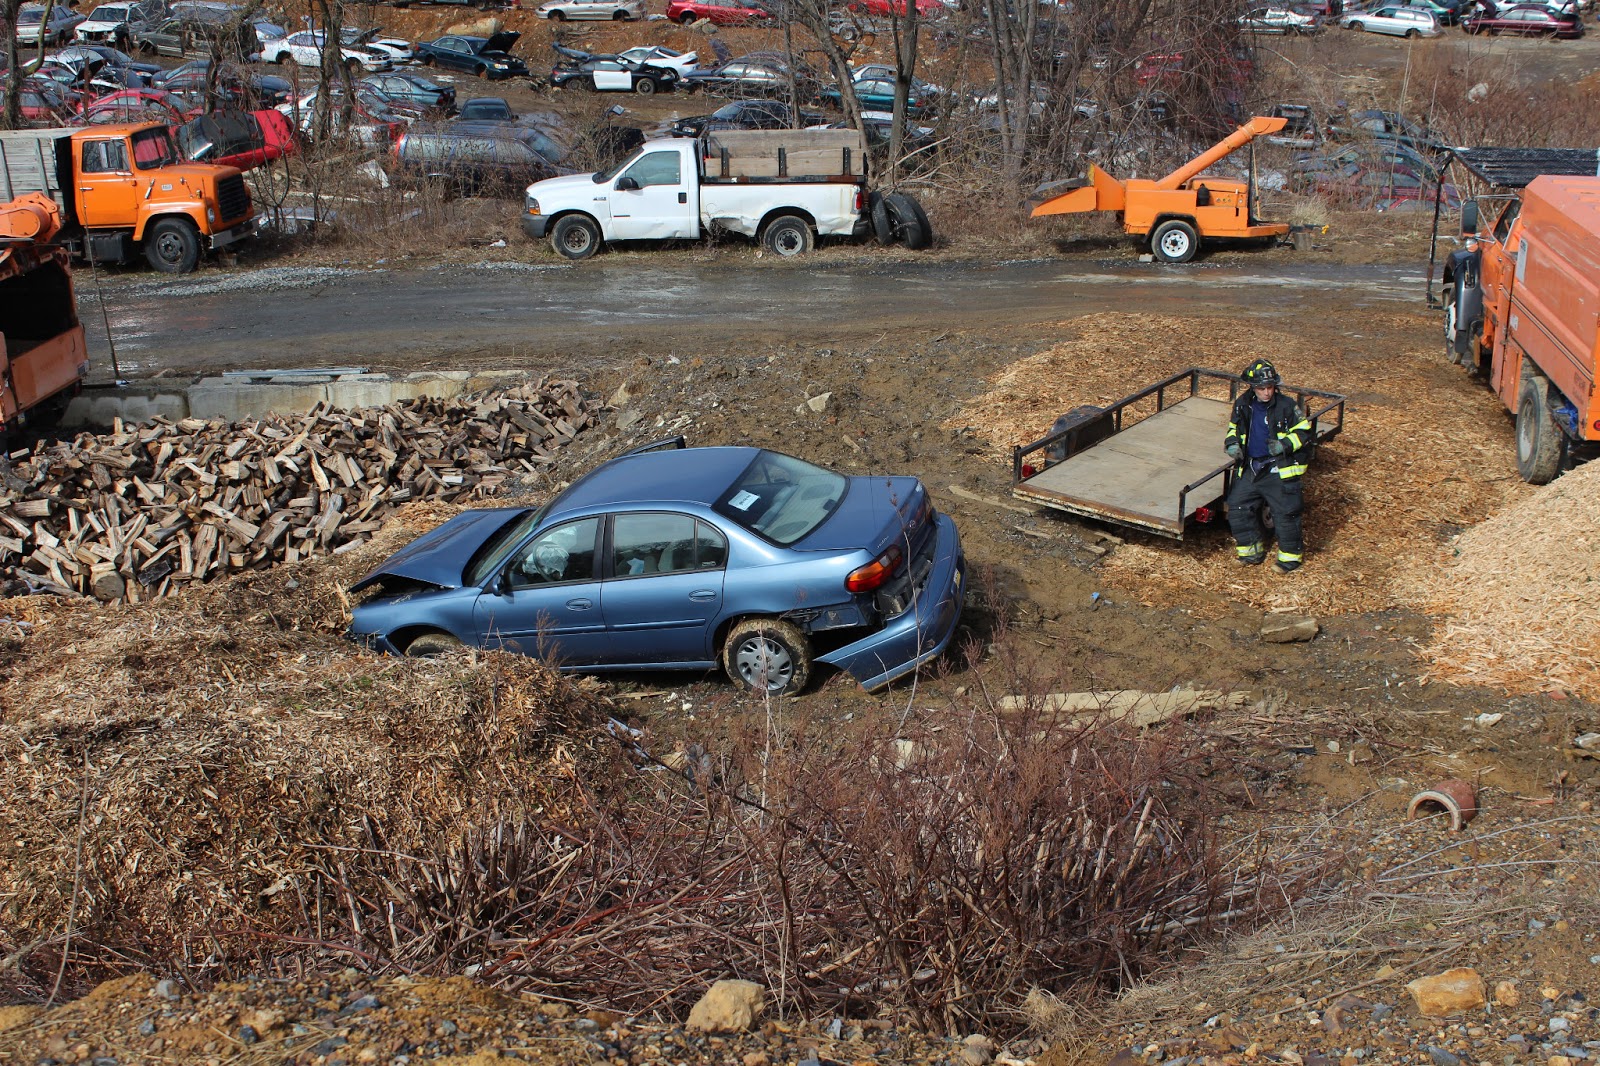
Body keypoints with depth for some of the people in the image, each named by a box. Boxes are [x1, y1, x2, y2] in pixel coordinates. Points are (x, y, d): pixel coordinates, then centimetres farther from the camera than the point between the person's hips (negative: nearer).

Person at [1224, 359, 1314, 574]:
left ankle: (1290, 555, 12)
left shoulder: (1286, 406, -9)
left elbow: (1304, 431, -3)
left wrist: (1285, 444, -19)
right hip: (1250, 468, 5)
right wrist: (1232, 443, -1)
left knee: (1285, 512, -5)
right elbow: (1234, 428, 19)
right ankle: (1252, 549, 21)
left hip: (1279, 469, -5)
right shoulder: (1242, 405, 3)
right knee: (1237, 507, 4)